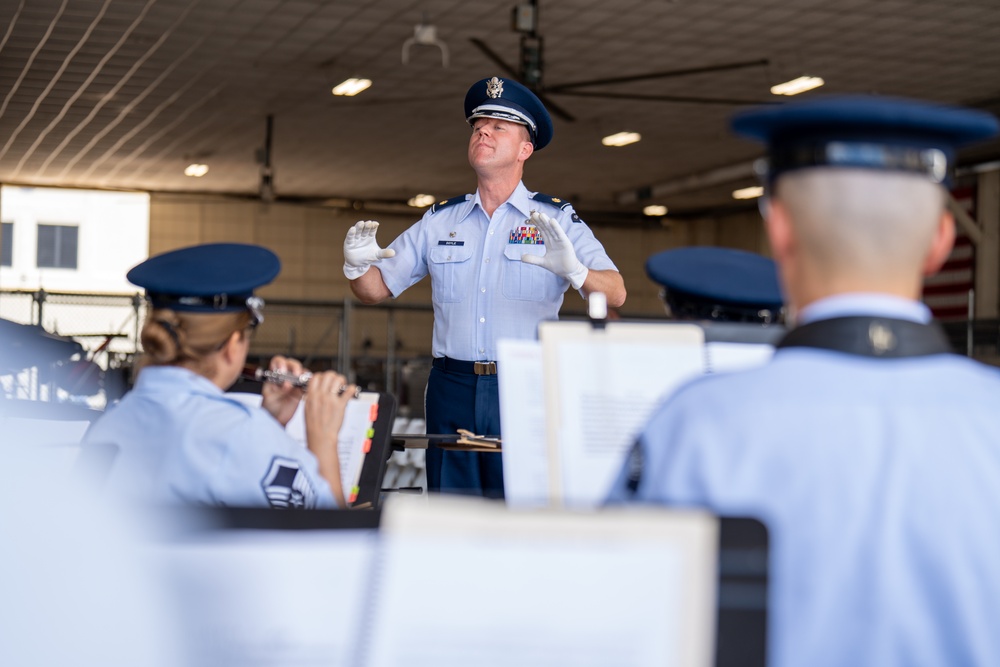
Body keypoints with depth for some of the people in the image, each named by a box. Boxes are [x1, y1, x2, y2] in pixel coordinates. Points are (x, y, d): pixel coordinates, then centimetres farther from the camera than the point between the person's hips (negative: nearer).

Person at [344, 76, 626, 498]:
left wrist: (574, 271, -28)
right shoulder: (439, 221, 14)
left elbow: (615, 296, -7)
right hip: (453, 388, 3)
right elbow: (376, 289, 15)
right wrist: (357, 264, -8)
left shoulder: (557, 220, 5)